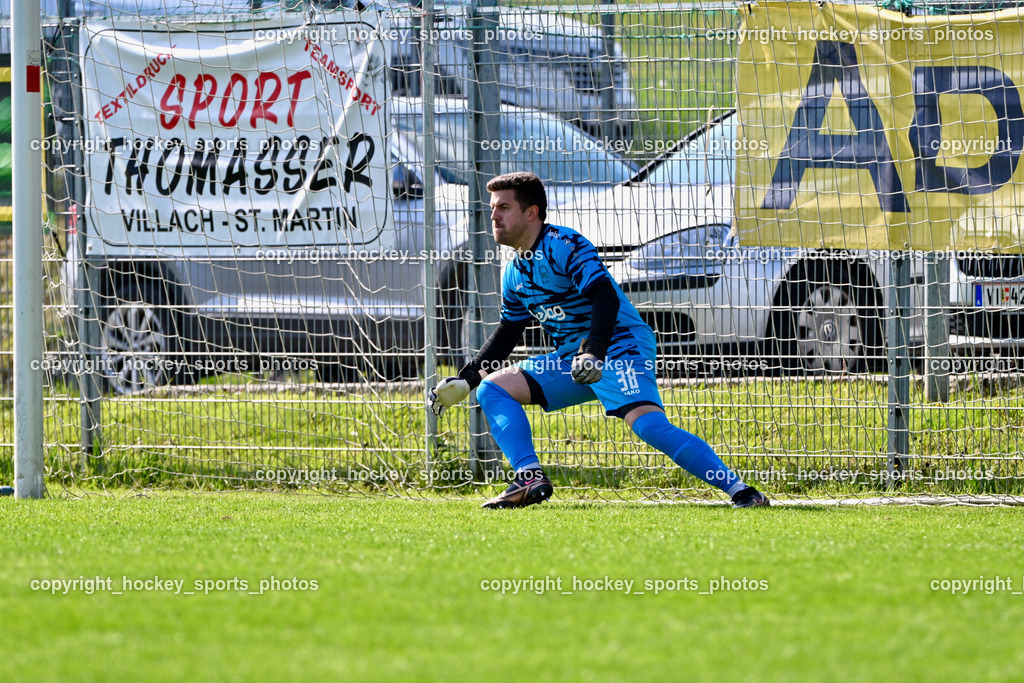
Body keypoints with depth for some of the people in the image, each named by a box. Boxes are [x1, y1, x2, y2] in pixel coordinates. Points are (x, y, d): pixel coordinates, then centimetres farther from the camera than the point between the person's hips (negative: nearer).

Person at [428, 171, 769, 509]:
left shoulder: (566, 246, -14)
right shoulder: (514, 272, 12)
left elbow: (606, 299, -26)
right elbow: (507, 334, 25)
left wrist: (594, 353, -39)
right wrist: (465, 379, 16)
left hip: (620, 346, -9)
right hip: (571, 356, 9)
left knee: (649, 424, -30)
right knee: (492, 388, 1)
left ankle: (738, 490, -30)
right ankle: (530, 479, -15)